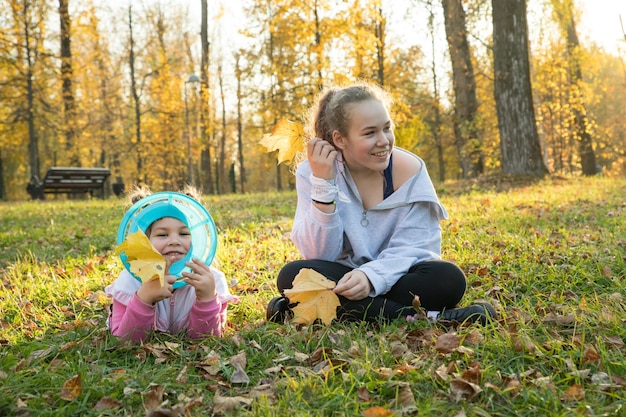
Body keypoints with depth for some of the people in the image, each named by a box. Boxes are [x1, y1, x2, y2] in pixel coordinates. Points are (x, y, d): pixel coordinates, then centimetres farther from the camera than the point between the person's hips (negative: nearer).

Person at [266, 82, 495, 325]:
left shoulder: (409, 169, -9)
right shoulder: (312, 172, -9)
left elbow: (412, 247, -13)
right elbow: (320, 256, -14)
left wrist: (371, 276, -33)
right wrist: (323, 185, -25)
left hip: (395, 277, 0)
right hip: (343, 276, 1)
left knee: (448, 279, -28)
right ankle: (425, 317, -27)